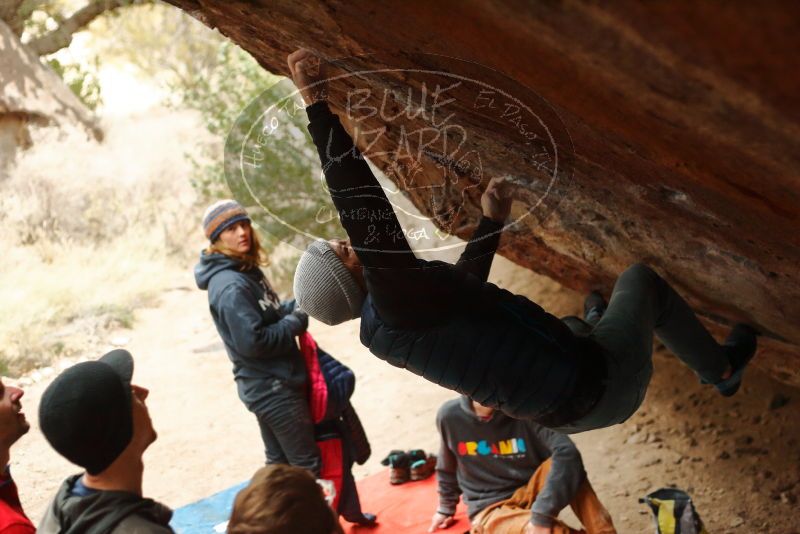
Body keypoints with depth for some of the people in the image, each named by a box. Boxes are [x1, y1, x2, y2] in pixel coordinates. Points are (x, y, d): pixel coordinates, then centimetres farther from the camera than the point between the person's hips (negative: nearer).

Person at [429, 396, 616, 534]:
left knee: (558, 463, -32)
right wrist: (446, 507, 26)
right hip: (491, 512, -1)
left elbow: (567, 454, -29)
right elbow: (447, 467, 12)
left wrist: (542, 513, -39)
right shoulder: (450, 416, -8)